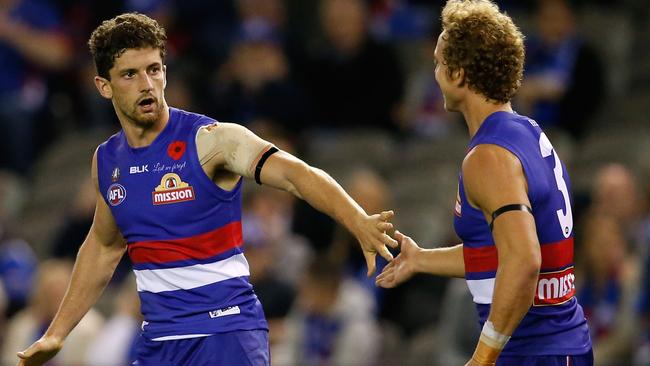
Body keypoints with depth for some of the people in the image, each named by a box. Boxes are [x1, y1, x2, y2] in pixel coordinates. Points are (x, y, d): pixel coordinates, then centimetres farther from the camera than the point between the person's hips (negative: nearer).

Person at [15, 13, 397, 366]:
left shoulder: (210, 140, -12)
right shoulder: (106, 161, 7)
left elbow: (293, 173, -26)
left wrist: (359, 222, -43)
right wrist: (56, 334, 24)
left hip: (226, 331, -6)